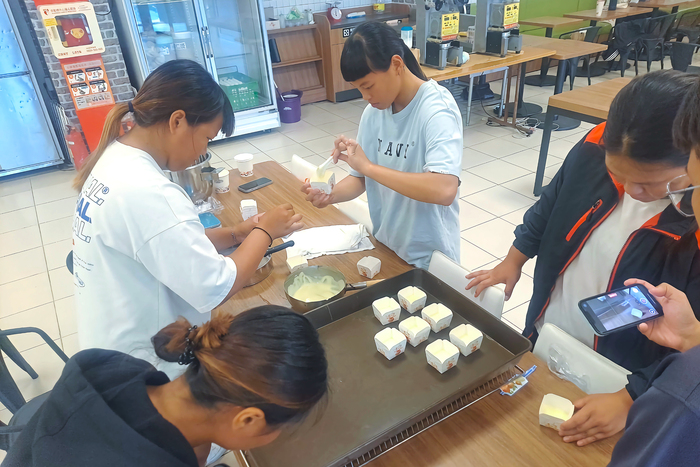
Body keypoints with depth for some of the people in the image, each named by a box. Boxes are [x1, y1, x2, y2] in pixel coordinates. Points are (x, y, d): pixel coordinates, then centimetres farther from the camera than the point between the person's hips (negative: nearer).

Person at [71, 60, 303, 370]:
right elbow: (215, 289, -27)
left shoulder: (115, 159, -1)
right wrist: (263, 232, -14)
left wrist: (235, 235, -2)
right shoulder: (147, 193, -31)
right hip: (144, 365, -9)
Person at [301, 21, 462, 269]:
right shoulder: (373, 110, -3)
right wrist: (331, 195, -16)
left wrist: (369, 166, -32)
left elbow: (445, 190, -35)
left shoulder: (436, 108, -22)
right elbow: (361, 178, 4)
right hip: (384, 245, 6)